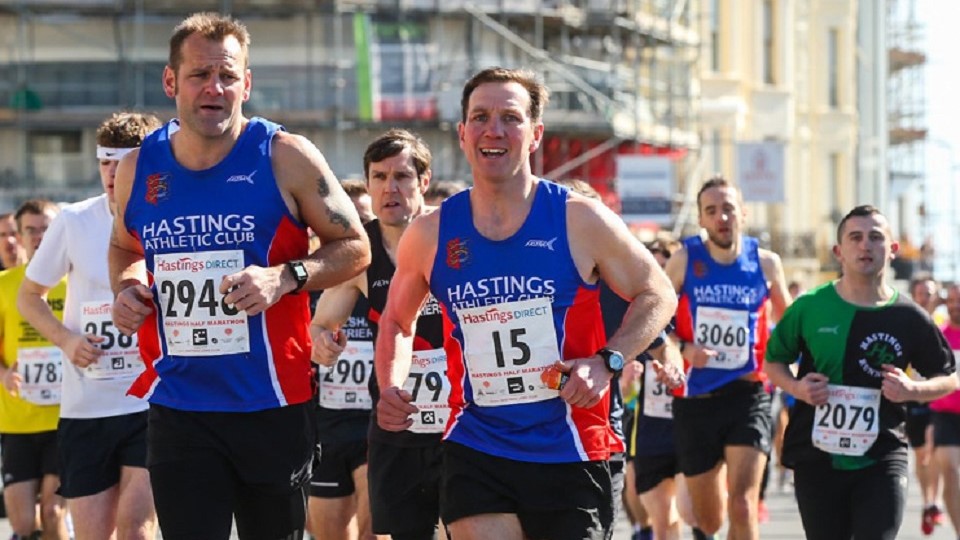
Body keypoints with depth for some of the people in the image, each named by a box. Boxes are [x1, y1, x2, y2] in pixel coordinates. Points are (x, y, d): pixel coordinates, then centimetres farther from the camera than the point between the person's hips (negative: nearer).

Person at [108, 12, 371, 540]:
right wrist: (127, 288, 2)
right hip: (178, 410, 2)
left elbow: (354, 247, 0)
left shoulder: (286, 157, -5)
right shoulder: (138, 169, 5)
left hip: (273, 403, -2)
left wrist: (285, 278, -17)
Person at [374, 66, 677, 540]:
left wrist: (608, 361, -11)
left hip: (572, 452, -1)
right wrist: (391, 388, 1)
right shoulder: (430, 235, 2)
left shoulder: (581, 221, -4)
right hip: (476, 452, 1)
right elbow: (397, 321, 19)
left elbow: (657, 295, 5)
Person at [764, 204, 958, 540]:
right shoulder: (810, 308, -1)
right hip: (817, 458, 1)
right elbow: (773, 361, 12)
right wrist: (796, 387, -9)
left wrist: (912, 390, -10)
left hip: (882, 459, -1)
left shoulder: (909, 317, -1)